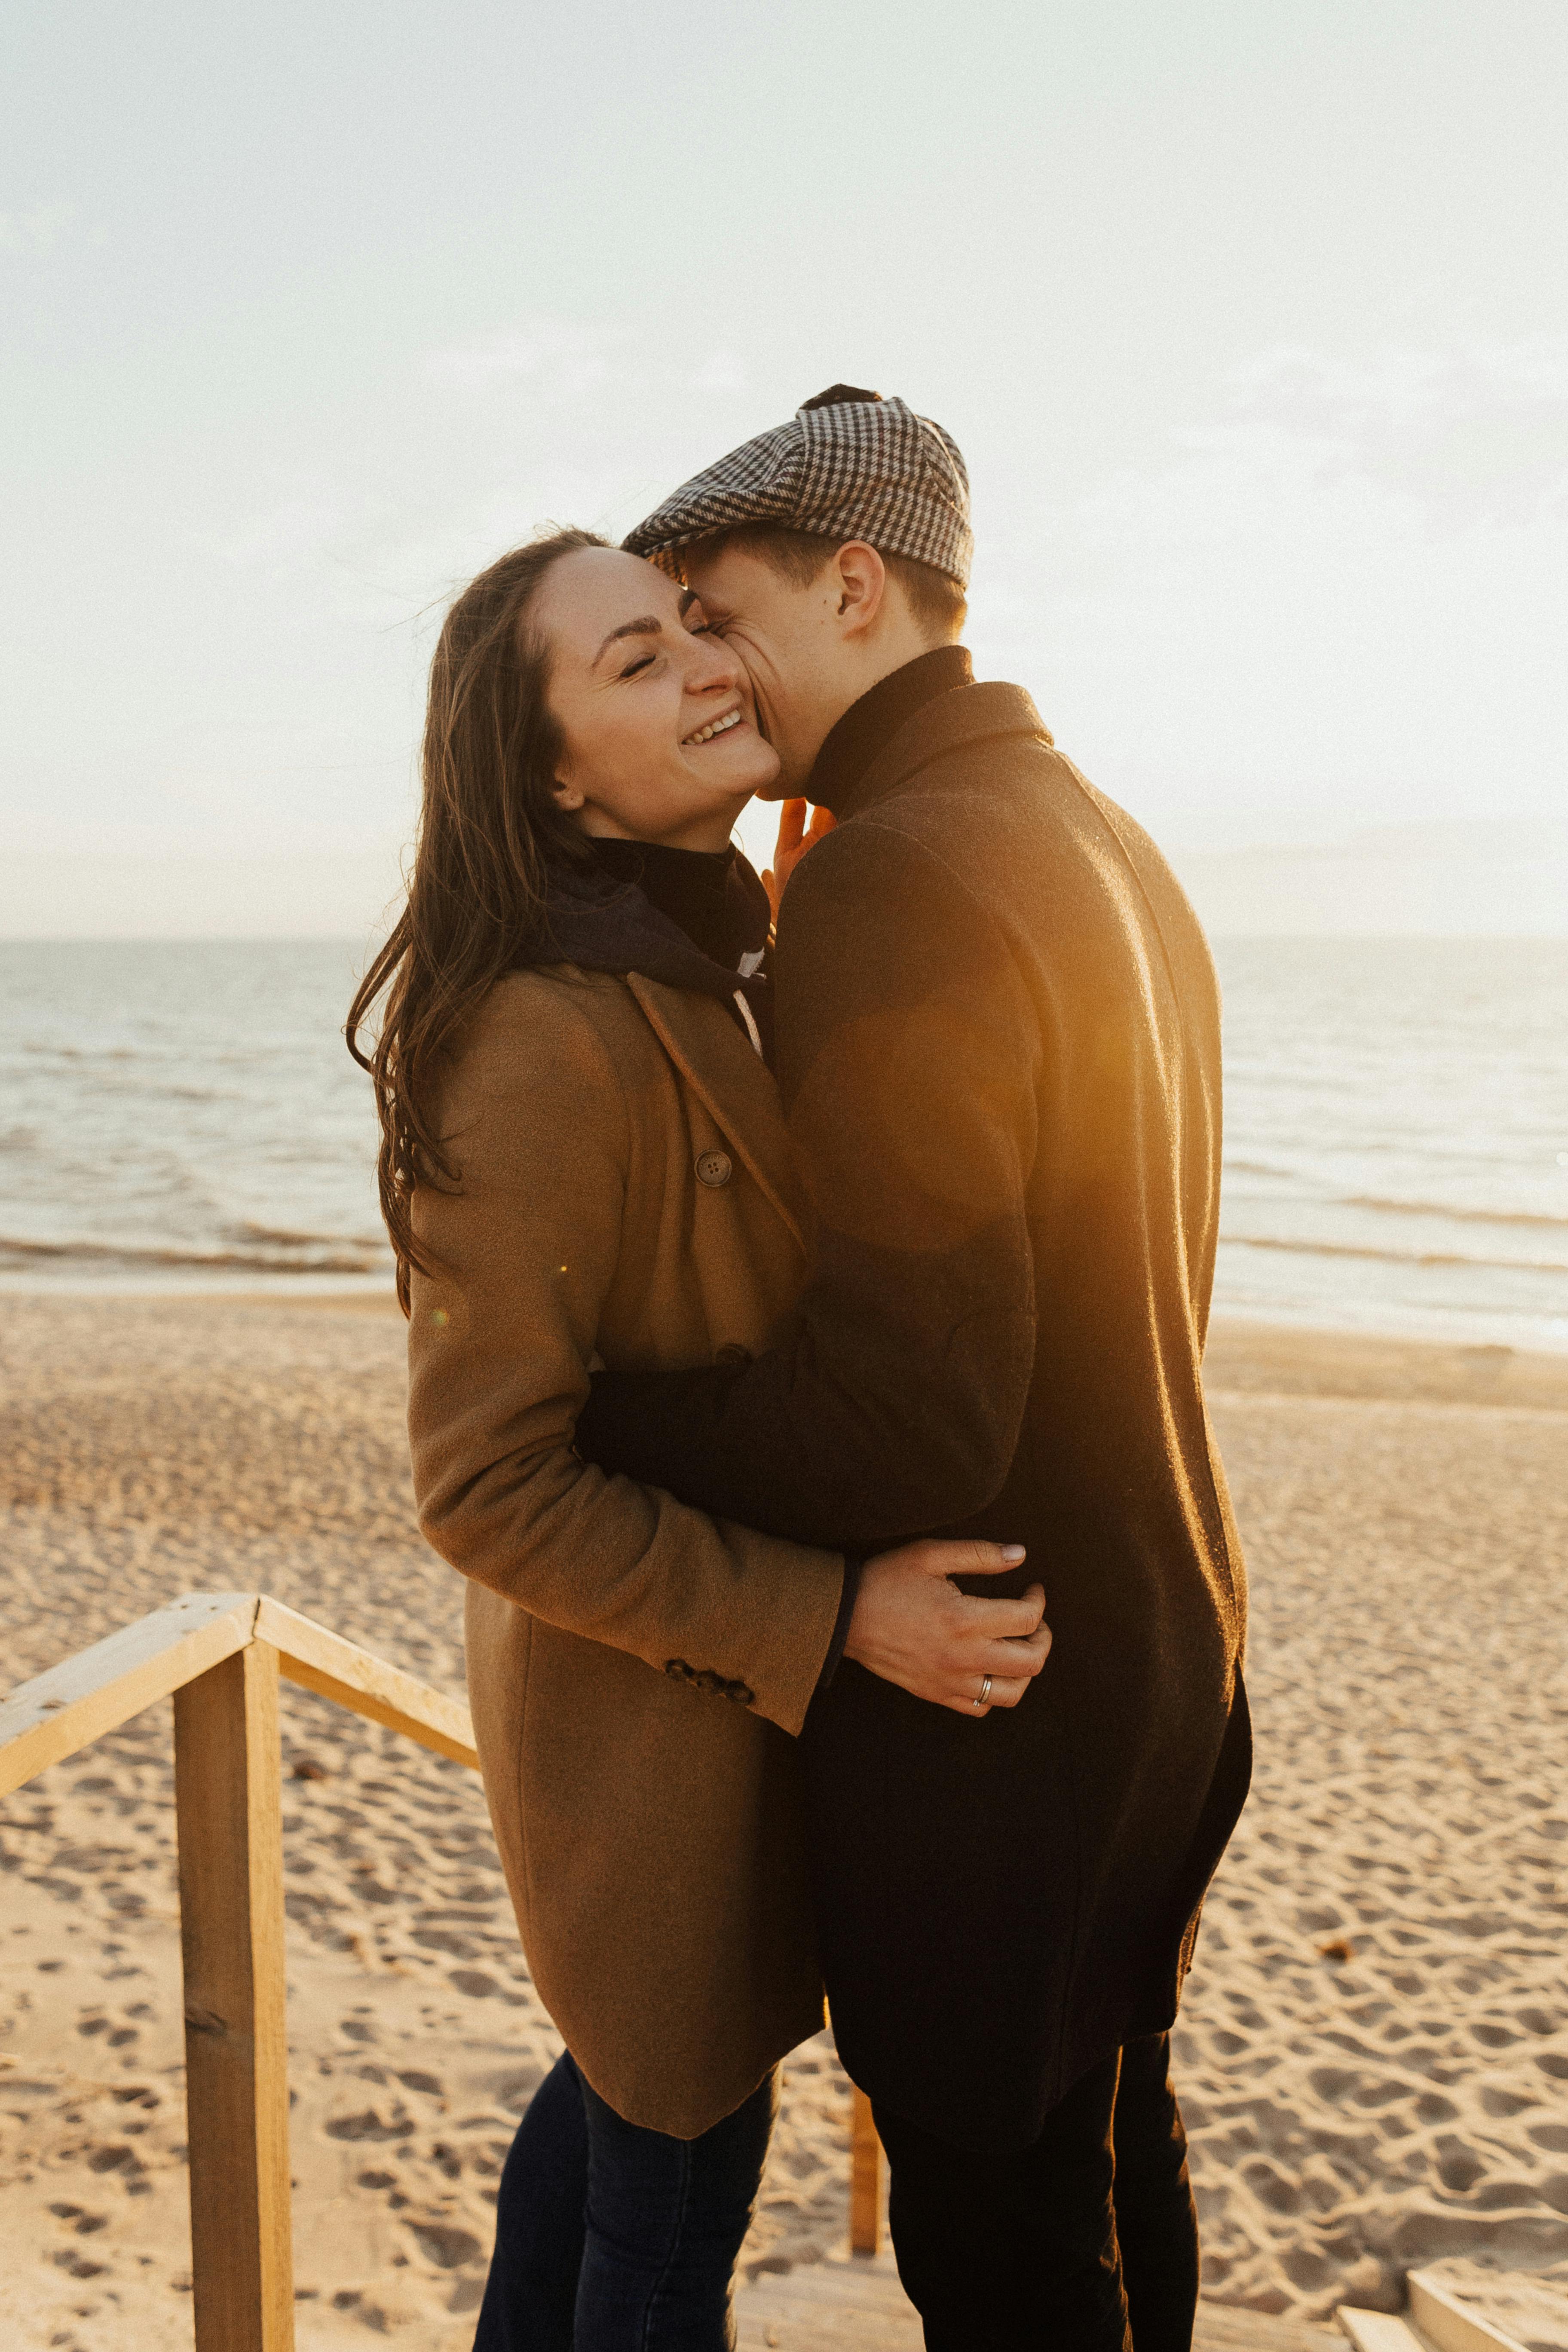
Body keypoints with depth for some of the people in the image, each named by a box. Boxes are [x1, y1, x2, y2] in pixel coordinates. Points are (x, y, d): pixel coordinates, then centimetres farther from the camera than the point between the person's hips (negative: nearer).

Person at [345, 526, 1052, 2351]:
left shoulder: (723, 971, 1)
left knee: (627, 2075, 28)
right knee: (685, 2153, 14)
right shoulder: (547, 1041, -28)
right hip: (650, 1705, -9)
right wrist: (835, 1617, -26)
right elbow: (487, 1488, -26)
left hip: (750, 1654, 9)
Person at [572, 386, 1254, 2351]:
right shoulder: (1106, 842, 8)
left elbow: (900, 1436, -29)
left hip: (986, 1720, -9)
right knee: (1112, 2155, 27)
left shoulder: (894, 883, -24)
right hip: (1163, 1659, 9)